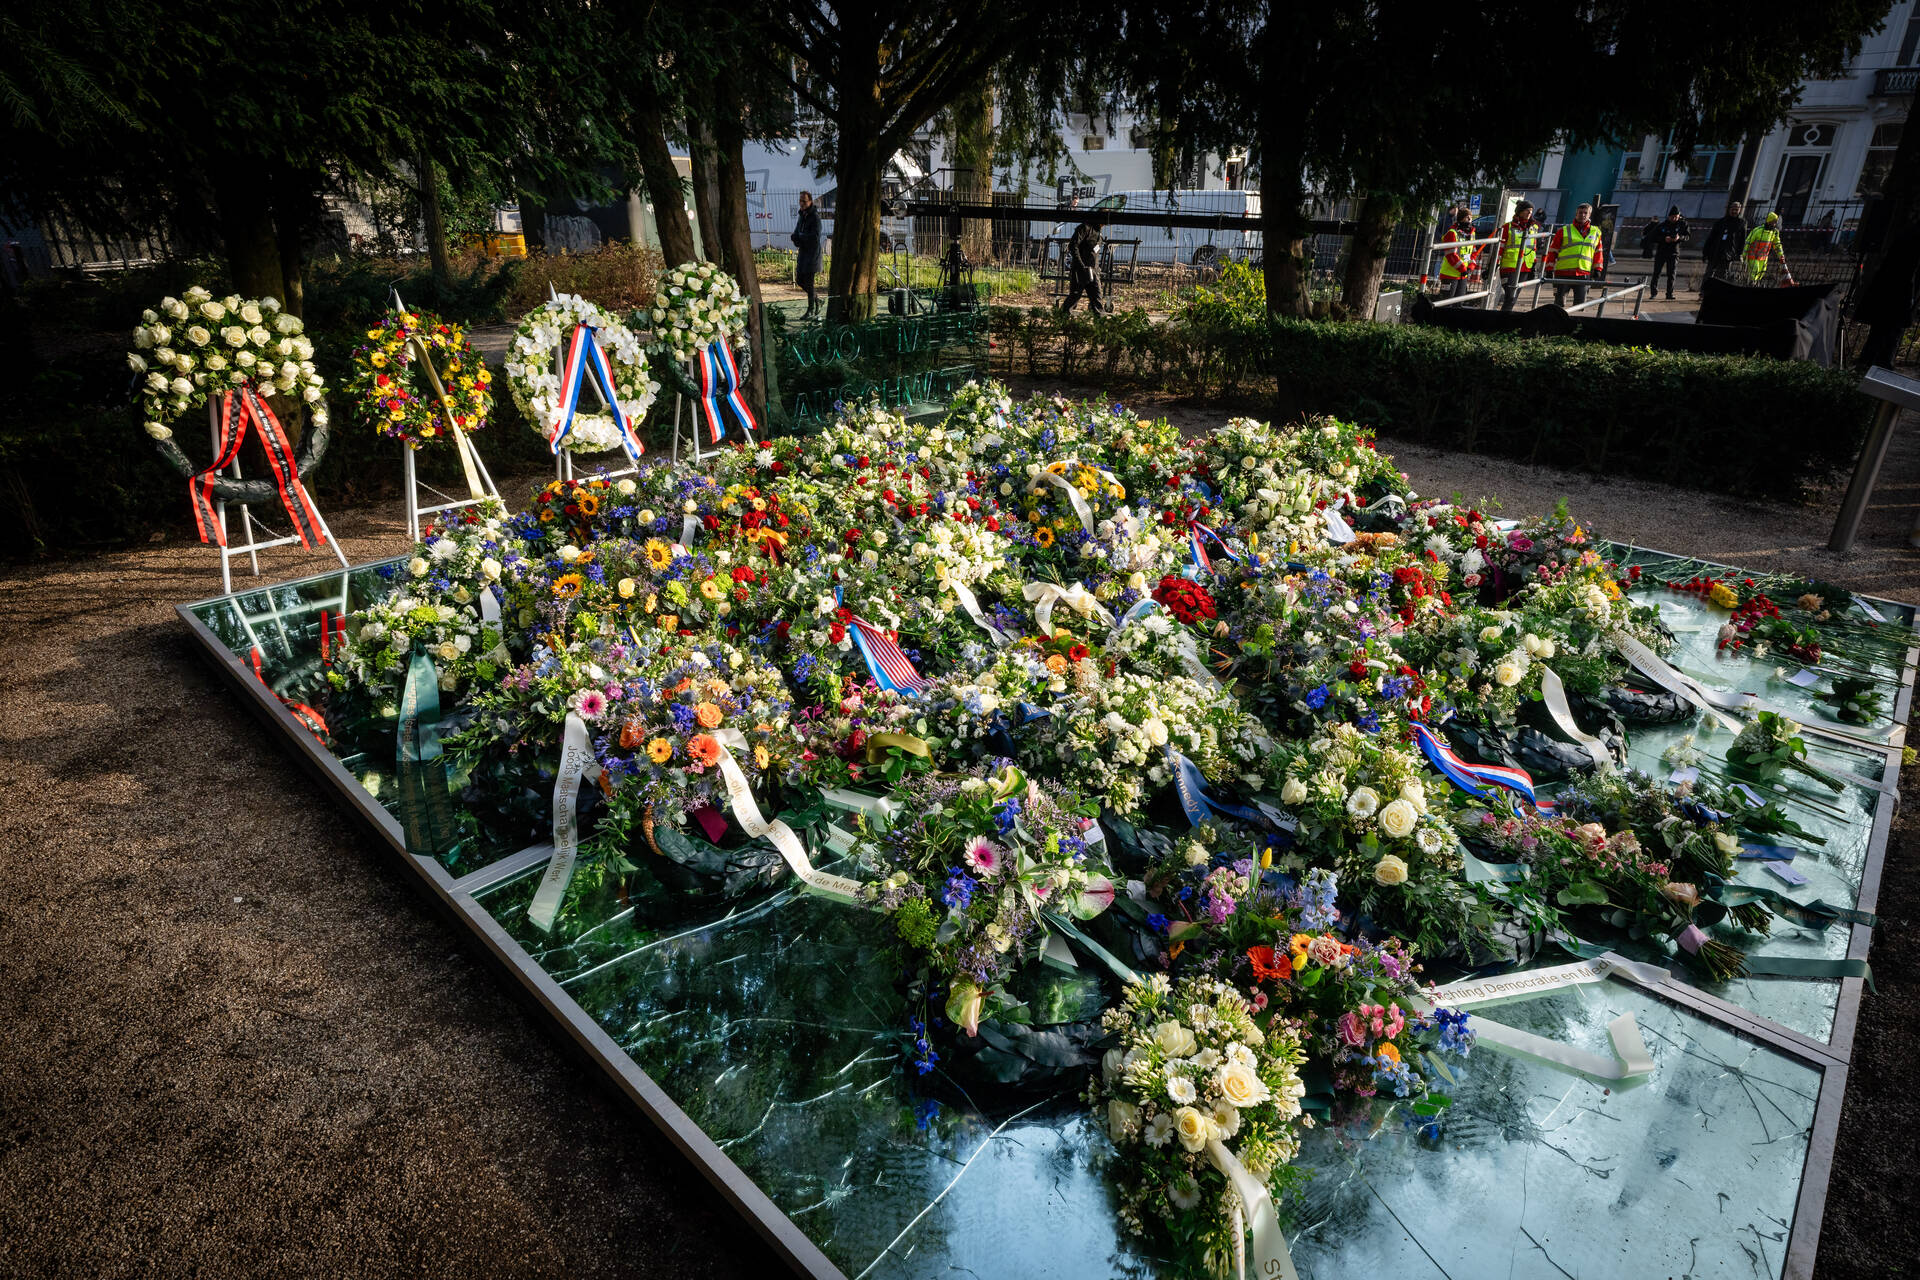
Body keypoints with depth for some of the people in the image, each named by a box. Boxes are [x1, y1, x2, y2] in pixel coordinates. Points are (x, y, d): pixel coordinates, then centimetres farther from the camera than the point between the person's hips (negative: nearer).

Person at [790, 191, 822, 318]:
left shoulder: (815, 216, -12)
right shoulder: (802, 215, 12)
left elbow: (815, 236, -21)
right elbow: (796, 234, 16)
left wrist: (799, 236, -11)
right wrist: (795, 238, -8)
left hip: (812, 252, -8)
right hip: (803, 252, 8)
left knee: (808, 281, -8)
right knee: (799, 280, 9)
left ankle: (811, 310, 2)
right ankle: (817, 299, 27)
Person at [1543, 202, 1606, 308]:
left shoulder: (1596, 232, 14)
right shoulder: (1564, 230, 5)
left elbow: (1598, 253, 21)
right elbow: (1553, 250, 6)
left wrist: (1597, 270, 14)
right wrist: (1549, 269, 0)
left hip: (1583, 274, 2)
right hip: (1563, 273, -2)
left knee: (1580, 303, 0)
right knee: (1559, 302, -2)